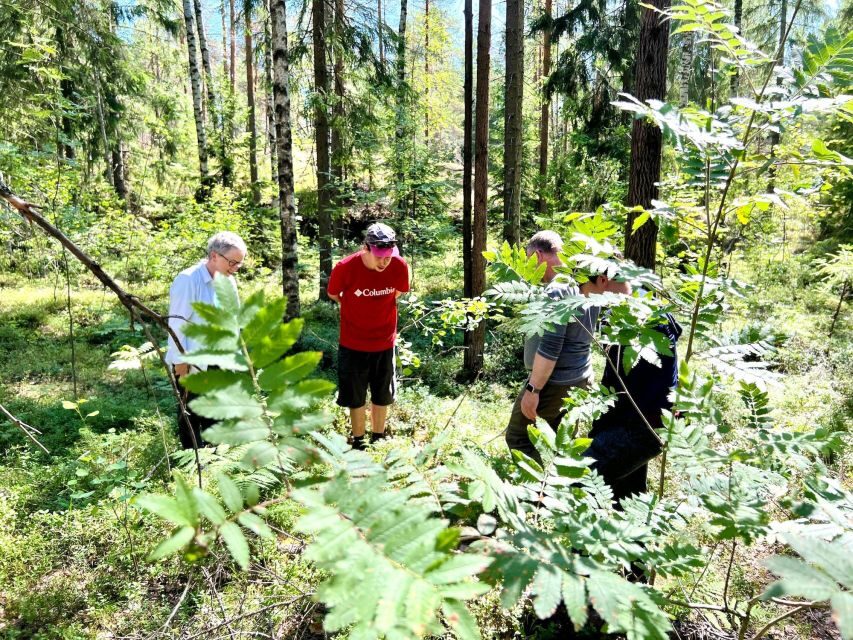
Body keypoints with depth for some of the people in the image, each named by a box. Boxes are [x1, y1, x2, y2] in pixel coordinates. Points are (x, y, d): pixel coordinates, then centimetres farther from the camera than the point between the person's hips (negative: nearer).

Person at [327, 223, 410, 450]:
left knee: (382, 396, 16)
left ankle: (378, 441, 34)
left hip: (384, 343, 2)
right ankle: (358, 443, 30)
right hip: (353, 344, -2)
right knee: (356, 398, 11)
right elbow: (333, 294, -2)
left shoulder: (399, 266, -17)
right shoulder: (345, 267, -23)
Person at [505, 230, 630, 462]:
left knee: (518, 437, 6)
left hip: (554, 382, -9)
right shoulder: (587, 284, 5)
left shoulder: (557, 290, -21)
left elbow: (549, 347, -25)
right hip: (580, 377, 9)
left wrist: (533, 389, -20)